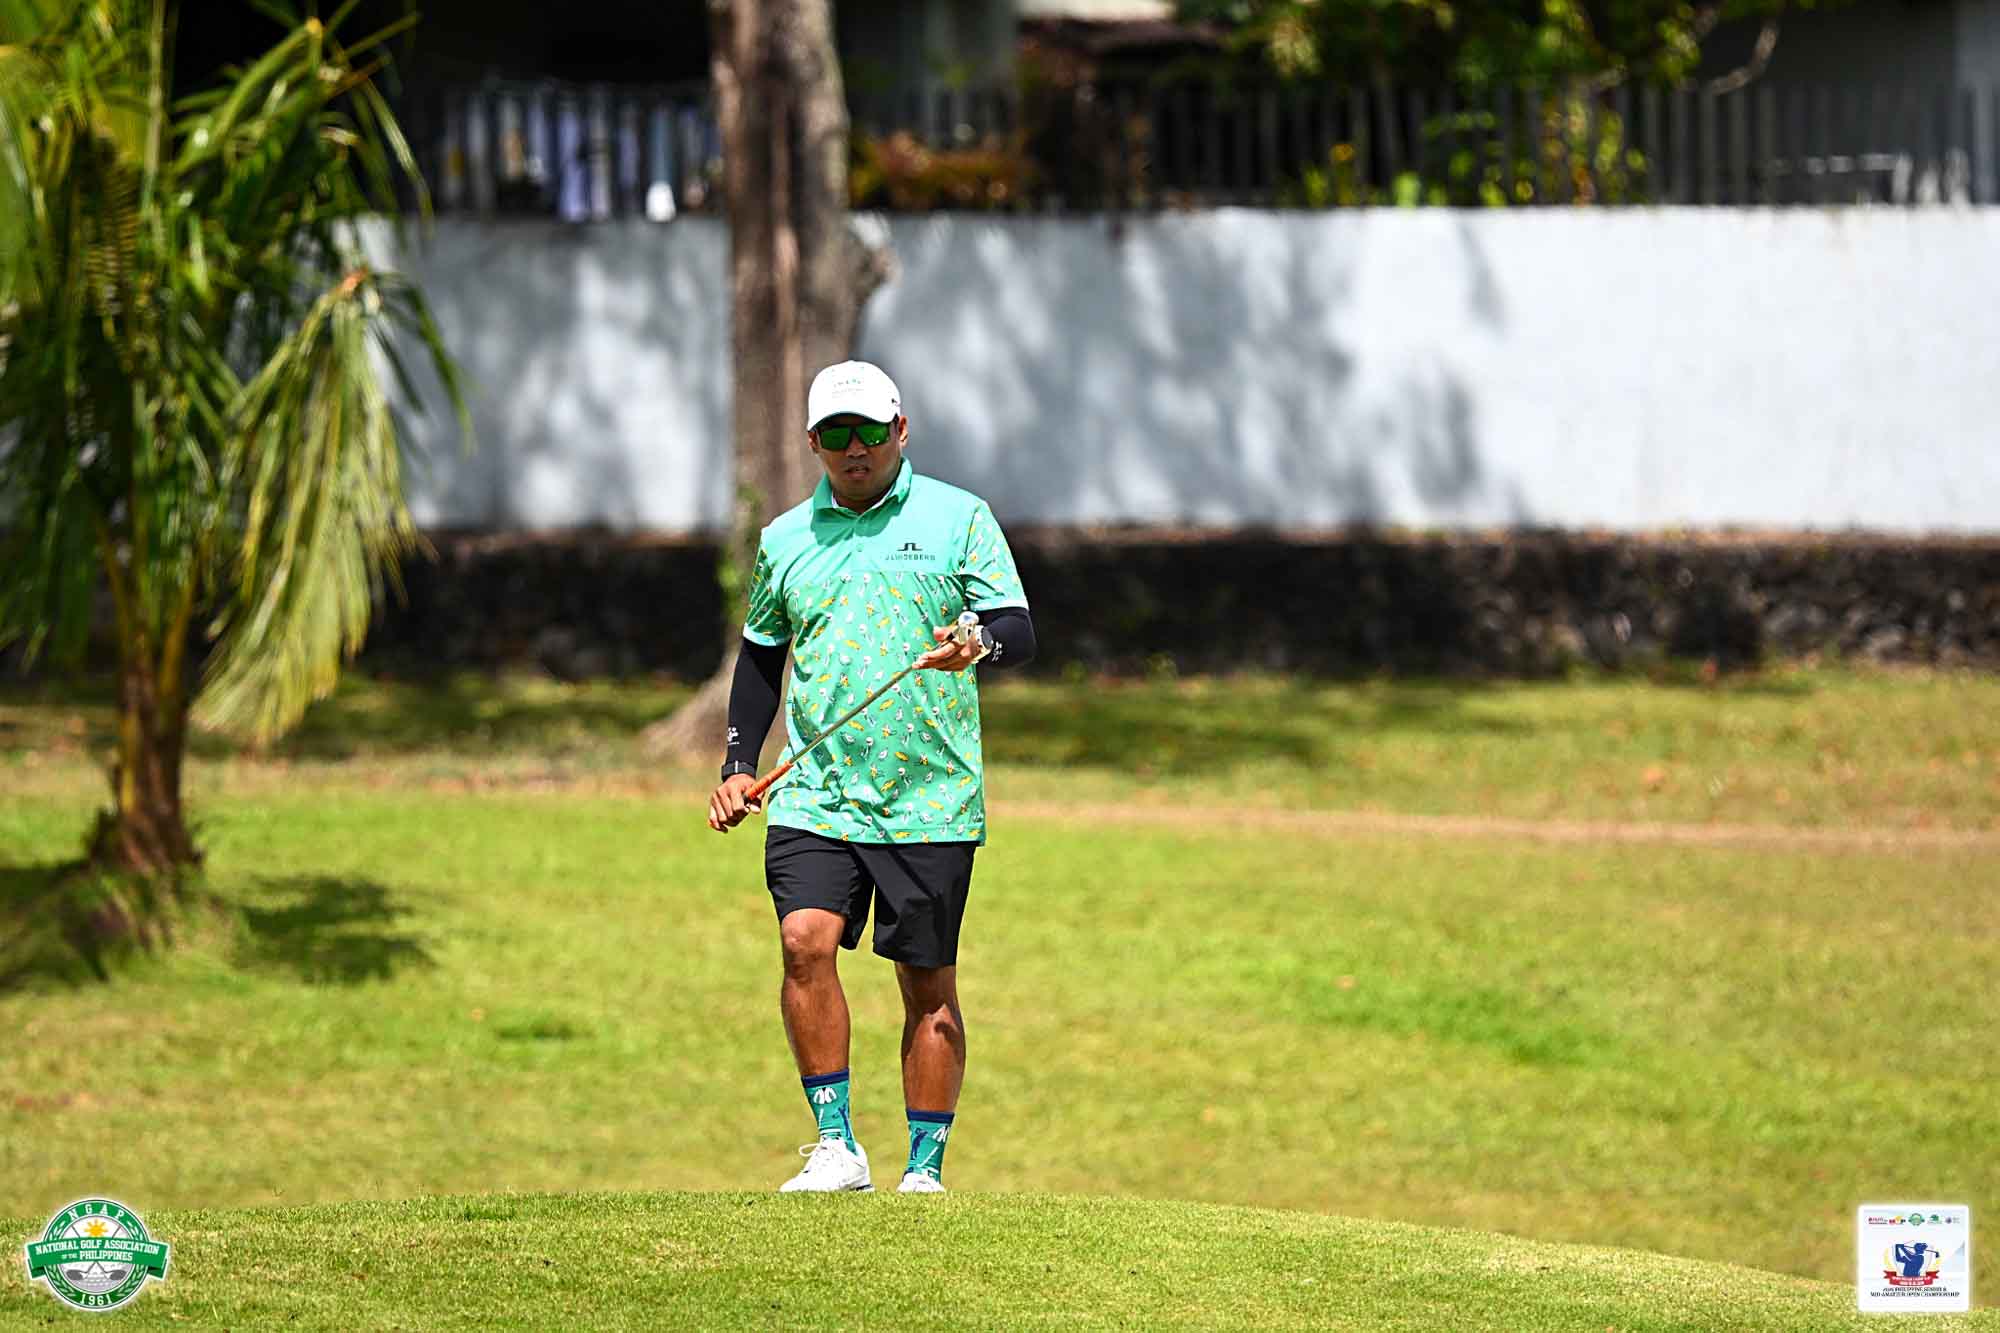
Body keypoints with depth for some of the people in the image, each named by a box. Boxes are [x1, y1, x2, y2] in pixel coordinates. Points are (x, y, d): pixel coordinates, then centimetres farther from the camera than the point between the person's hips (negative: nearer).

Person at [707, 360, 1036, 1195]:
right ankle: (836, 1147, -12)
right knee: (806, 942, -18)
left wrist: (979, 645, -26)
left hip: (930, 803, -2)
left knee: (929, 985, 2)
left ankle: (924, 1169, 10)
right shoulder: (785, 540, 12)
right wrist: (739, 763, 14)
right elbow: (761, 655, 23)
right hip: (814, 799, 2)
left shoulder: (959, 517, 2)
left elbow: (1017, 632, -3)